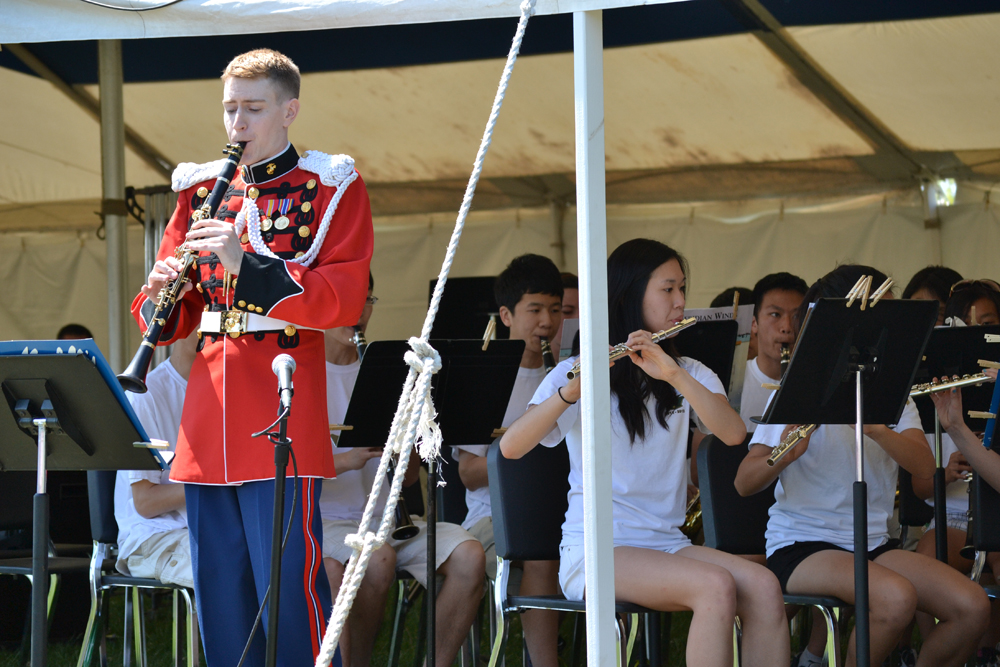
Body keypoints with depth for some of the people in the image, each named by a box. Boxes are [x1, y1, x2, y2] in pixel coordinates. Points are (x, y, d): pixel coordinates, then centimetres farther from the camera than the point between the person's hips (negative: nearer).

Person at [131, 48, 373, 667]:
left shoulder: (329, 187, 3)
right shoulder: (202, 189, 18)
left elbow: (343, 300, -8)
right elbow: (178, 314, 18)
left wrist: (248, 264, -19)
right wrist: (162, 298, -6)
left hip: (281, 424, -5)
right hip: (208, 427, 5)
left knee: (289, 586, -10)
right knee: (219, 594, 6)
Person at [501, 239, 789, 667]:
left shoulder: (689, 374, 15)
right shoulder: (579, 374, 1)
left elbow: (733, 434, -7)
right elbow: (510, 447, -14)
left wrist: (673, 374, -20)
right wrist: (572, 391, -29)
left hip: (666, 545, 5)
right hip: (594, 551, -5)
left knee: (763, 588, -24)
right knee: (716, 586, -30)